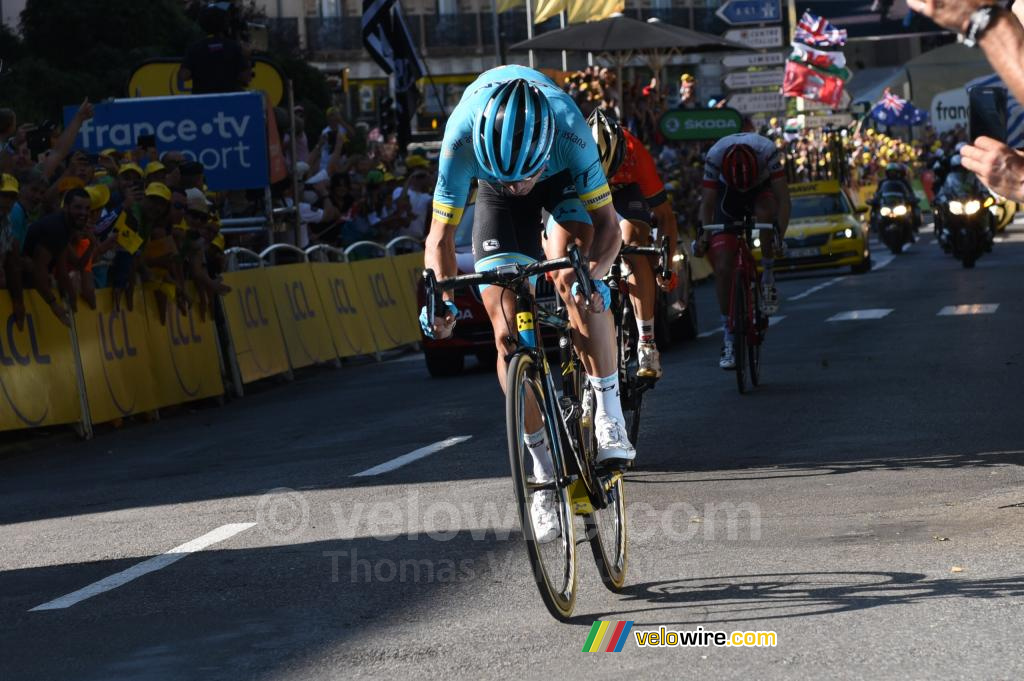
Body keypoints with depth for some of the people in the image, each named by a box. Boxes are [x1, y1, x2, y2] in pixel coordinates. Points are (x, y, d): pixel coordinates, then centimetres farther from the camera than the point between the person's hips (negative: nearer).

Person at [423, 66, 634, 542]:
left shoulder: (568, 130, -40)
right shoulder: (462, 138, -37)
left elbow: (607, 221, -32)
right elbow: (441, 238, -29)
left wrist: (594, 274, -51)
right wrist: (442, 298, -46)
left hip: (565, 182, -1)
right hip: (495, 199, 1)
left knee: (574, 280, -32)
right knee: (507, 333, -8)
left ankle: (609, 415, -26)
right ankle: (543, 472, 3)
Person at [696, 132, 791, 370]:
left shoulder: (767, 151, -36)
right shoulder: (714, 157, -33)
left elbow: (783, 198, -34)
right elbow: (707, 202, -26)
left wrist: (780, 235, -45)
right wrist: (704, 234, -40)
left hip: (762, 190, -1)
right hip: (728, 195, 1)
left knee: (765, 213, -39)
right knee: (722, 268, -12)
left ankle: (768, 278, -15)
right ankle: (728, 339, -3)